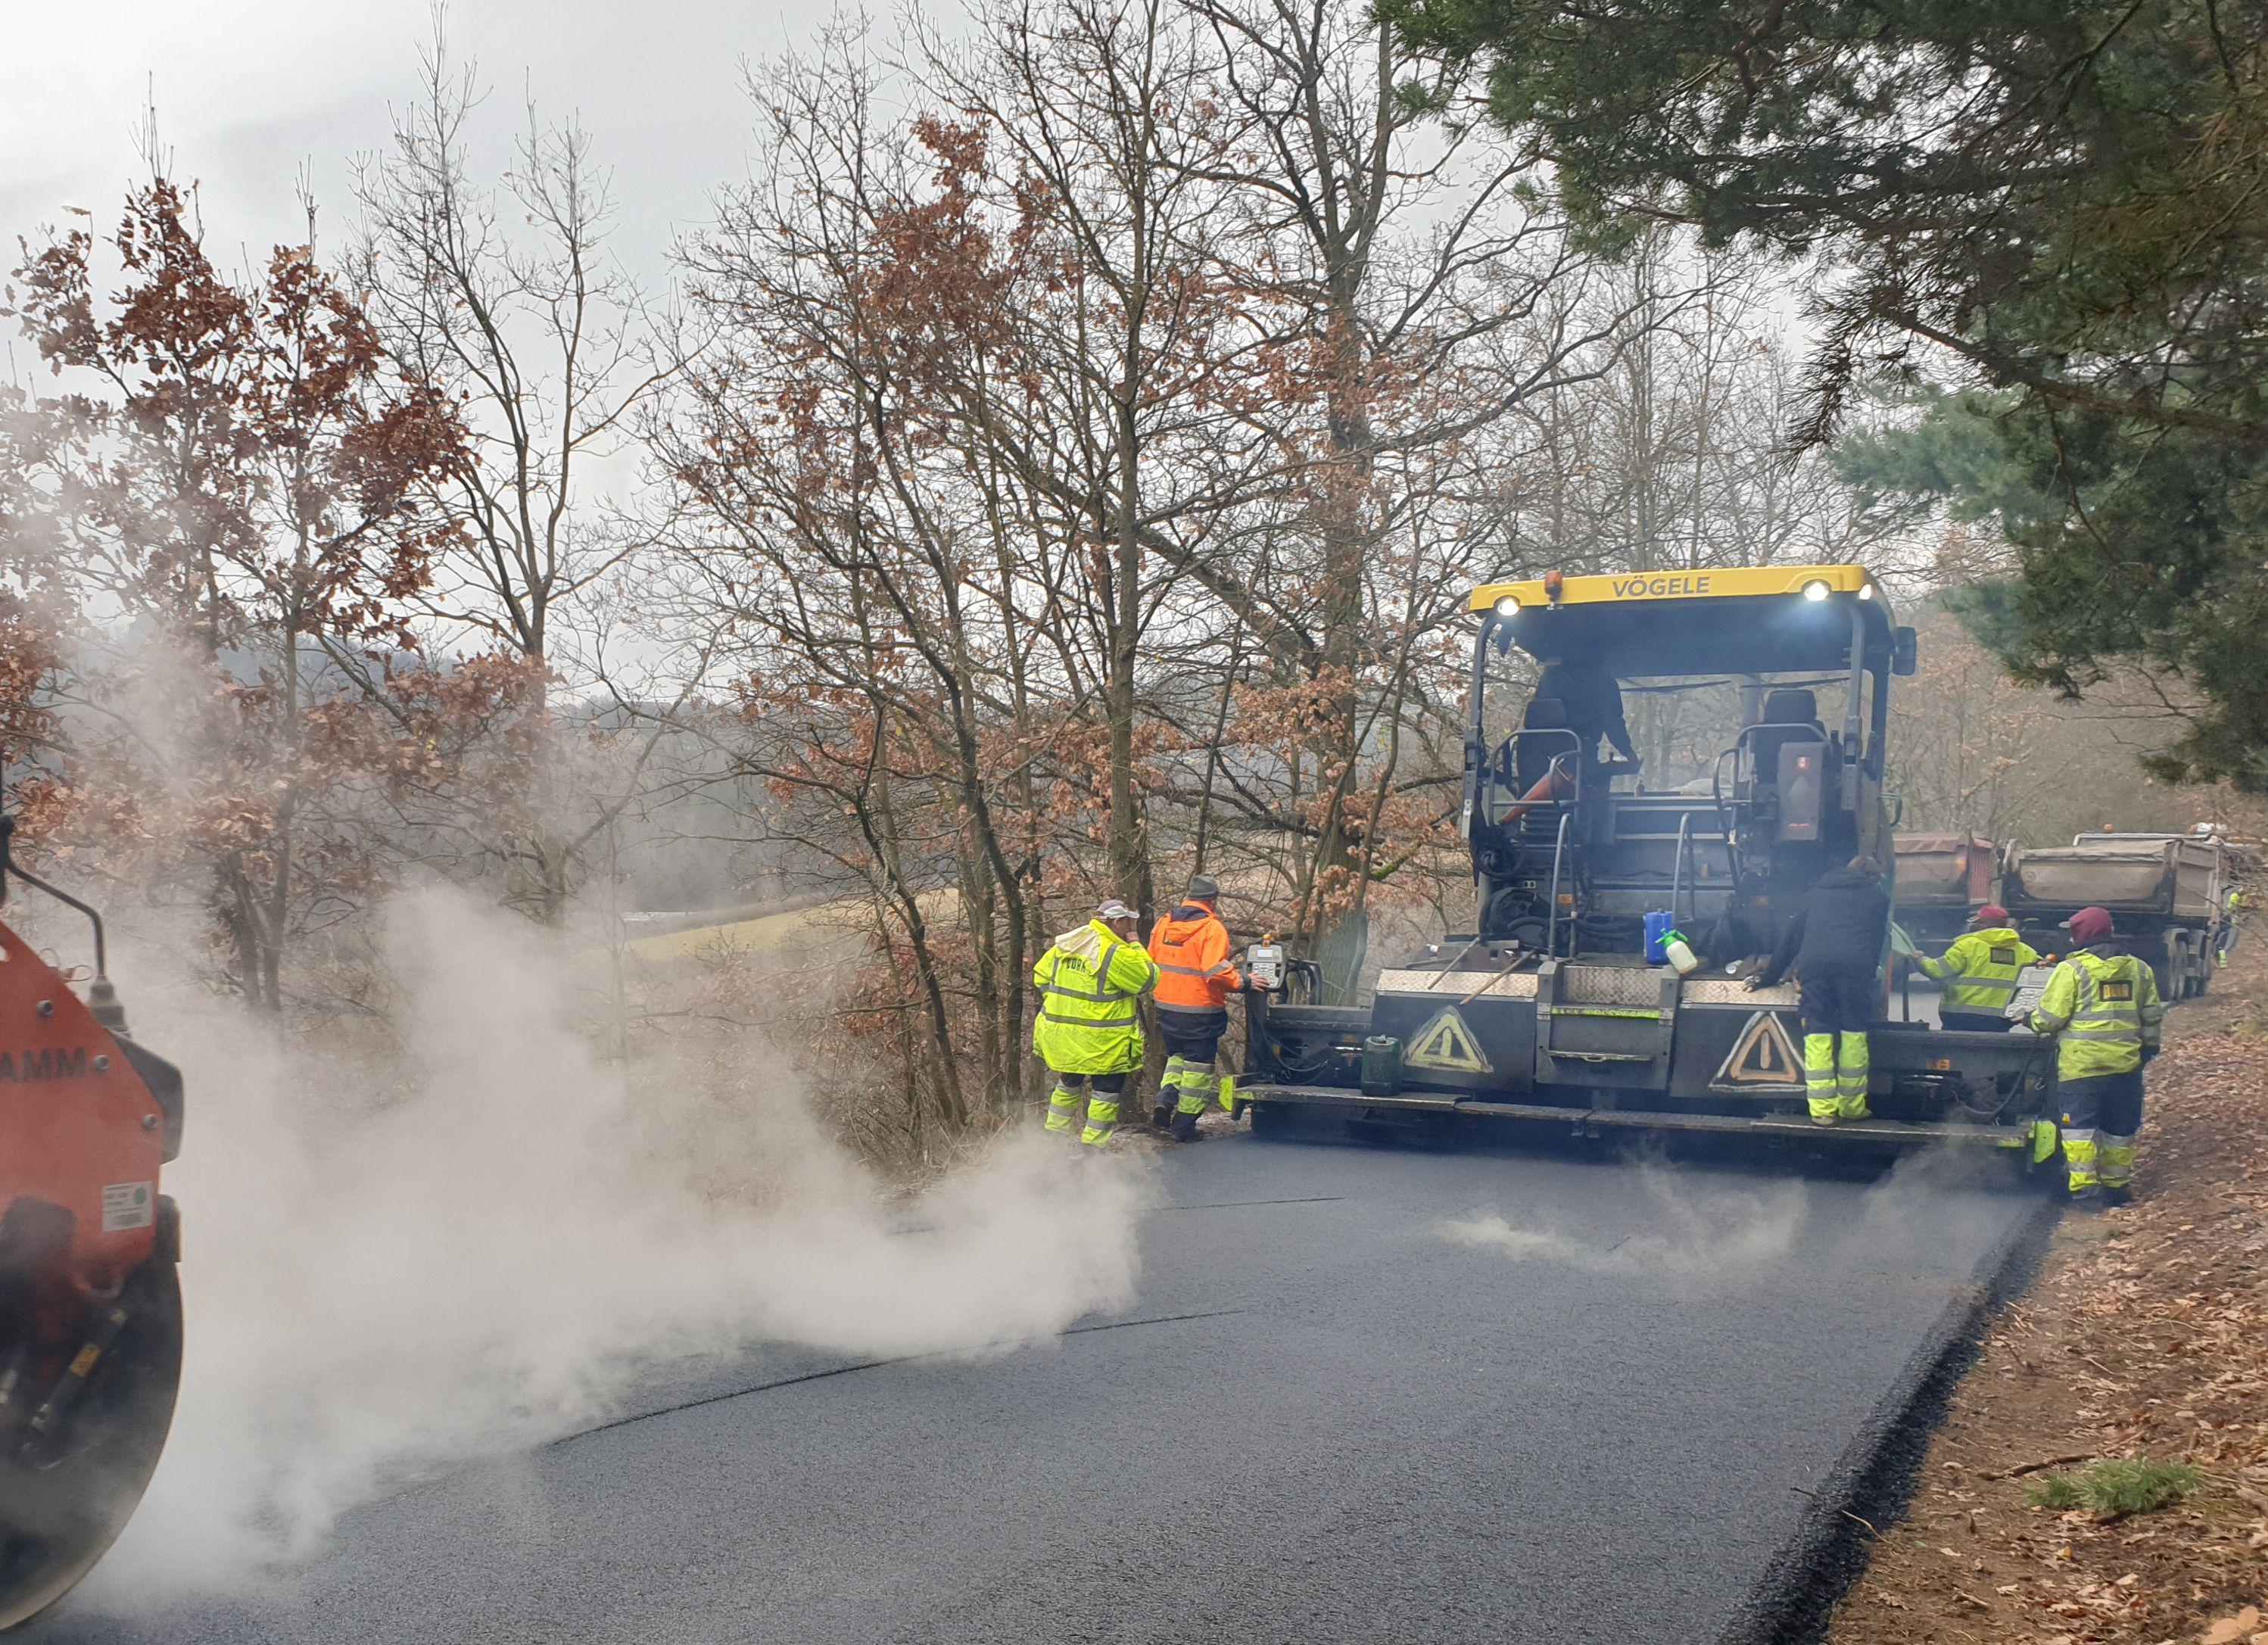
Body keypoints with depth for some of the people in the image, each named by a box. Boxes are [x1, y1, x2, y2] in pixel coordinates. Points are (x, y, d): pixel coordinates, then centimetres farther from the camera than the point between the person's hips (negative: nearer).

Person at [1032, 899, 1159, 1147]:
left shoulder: (1065, 944, 5)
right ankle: (1093, 1143, 6)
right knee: (1107, 1091, 7)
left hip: (1060, 1034, 7)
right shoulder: (1117, 954, -18)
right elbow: (1148, 979, -8)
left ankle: (1054, 1132, 30)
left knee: (1068, 1084, 25)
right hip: (1101, 1041, -7)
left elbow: (1040, 976, 12)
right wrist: (1136, 946, 1)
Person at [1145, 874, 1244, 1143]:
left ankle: (1166, 1096, 1)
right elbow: (1216, 972, -25)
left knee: (1177, 1055, 25)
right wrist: (1242, 982, -12)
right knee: (1197, 1066, 6)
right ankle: (1185, 1126, 9)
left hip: (1167, 1007, 5)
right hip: (1201, 1010, -5)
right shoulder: (1212, 929, -15)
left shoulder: (1163, 924, 5)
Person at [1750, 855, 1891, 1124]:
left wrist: (1767, 977, 36)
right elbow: (1878, 940, 24)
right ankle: (1852, 1106, 10)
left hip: (1813, 965, 2)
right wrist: (1871, 976, 34)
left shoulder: (1818, 893, 31)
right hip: (1855, 965, -2)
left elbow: (1790, 938, 32)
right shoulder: (1878, 896, 25)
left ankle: (1822, 1109, -3)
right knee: (1854, 1034, 6)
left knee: (1817, 1036, 1)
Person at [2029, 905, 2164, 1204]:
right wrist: (2148, 1048, 27)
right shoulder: (2139, 969, 9)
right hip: (2126, 1065, 5)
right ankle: (2116, 1183, 22)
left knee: (2079, 1127, 0)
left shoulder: (2071, 969, -9)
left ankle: (2084, 1186, -6)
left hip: (2080, 1065, -5)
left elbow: (2050, 1017, -10)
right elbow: (2152, 1016, 16)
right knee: (2120, 1128, 15)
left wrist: (2030, 1020, 10)